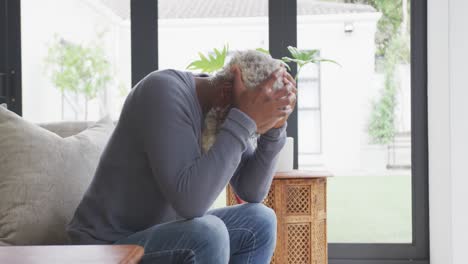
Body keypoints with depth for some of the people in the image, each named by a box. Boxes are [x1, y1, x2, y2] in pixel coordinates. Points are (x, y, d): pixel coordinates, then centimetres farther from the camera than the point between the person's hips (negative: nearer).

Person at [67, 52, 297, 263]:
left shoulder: (223, 107, 0)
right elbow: (189, 202, -35)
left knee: (261, 222, -1)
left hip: (156, 235, 8)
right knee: (208, 234, -32)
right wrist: (245, 119, -33)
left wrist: (275, 126, -12)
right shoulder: (164, 91, -25)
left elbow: (252, 192, 1)